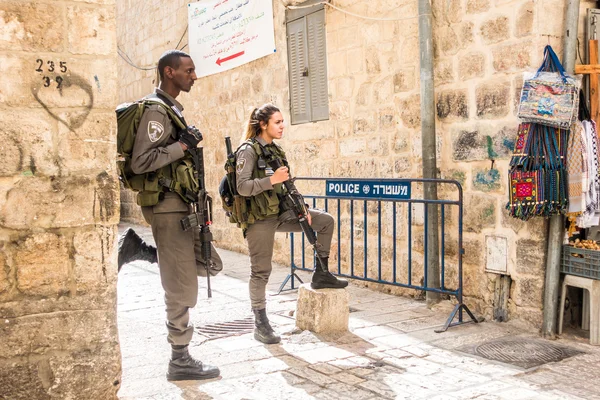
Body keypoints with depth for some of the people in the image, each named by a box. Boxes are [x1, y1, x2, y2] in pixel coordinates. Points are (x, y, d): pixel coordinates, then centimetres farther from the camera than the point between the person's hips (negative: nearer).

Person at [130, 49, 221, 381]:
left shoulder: (172, 108, 16)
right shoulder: (155, 110, -14)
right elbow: (140, 162, -22)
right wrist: (182, 145, -20)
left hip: (182, 205, 10)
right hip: (167, 206, -10)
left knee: (210, 263, 17)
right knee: (181, 286, -3)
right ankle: (180, 360, 9)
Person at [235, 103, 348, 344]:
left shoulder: (276, 151, 12)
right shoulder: (249, 150, -12)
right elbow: (242, 187, -20)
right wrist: (272, 179, -23)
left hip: (280, 213, 8)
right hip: (260, 219, -8)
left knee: (326, 221, 7)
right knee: (261, 270, -2)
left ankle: (320, 275, 15)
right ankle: (260, 324, 9)